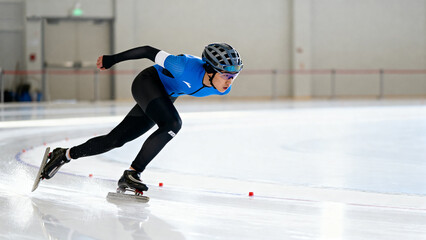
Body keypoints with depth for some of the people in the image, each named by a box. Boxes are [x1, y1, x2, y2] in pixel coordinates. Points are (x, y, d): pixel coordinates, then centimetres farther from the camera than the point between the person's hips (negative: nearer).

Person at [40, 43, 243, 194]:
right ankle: (132, 173, -24)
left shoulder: (223, 89, -20)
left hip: (166, 98, 7)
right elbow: (150, 52, -24)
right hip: (147, 83, -6)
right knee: (172, 124, -31)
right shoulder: (188, 67, -37)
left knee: (115, 140, 7)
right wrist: (111, 60, -13)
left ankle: (66, 155, 24)